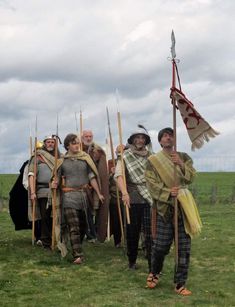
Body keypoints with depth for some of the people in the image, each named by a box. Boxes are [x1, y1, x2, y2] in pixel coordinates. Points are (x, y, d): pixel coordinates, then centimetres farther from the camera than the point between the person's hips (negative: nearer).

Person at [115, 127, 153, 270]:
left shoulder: (150, 156, 9)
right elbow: (119, 175, -10)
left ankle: (152, 264, -1)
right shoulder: (125, 156, 2)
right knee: (132, 231, 8)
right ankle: (132, 261, 22)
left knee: (150, 232, -4)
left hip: (149, 198, 1)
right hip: (132, 199, -1)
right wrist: (124, 192, -24)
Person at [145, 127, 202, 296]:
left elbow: (191, 177, -1)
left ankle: (180, 283, 9)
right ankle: (154, 273, 27)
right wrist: (168, 192, -20)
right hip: (164, 207, -2)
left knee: (184, 247, 0)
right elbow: (152, 183, -7)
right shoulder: (153, 160, 2)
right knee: (160, 245, 0)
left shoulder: (184, 157, 11)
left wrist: (181, 165, -16)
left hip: (183, 206, 3)